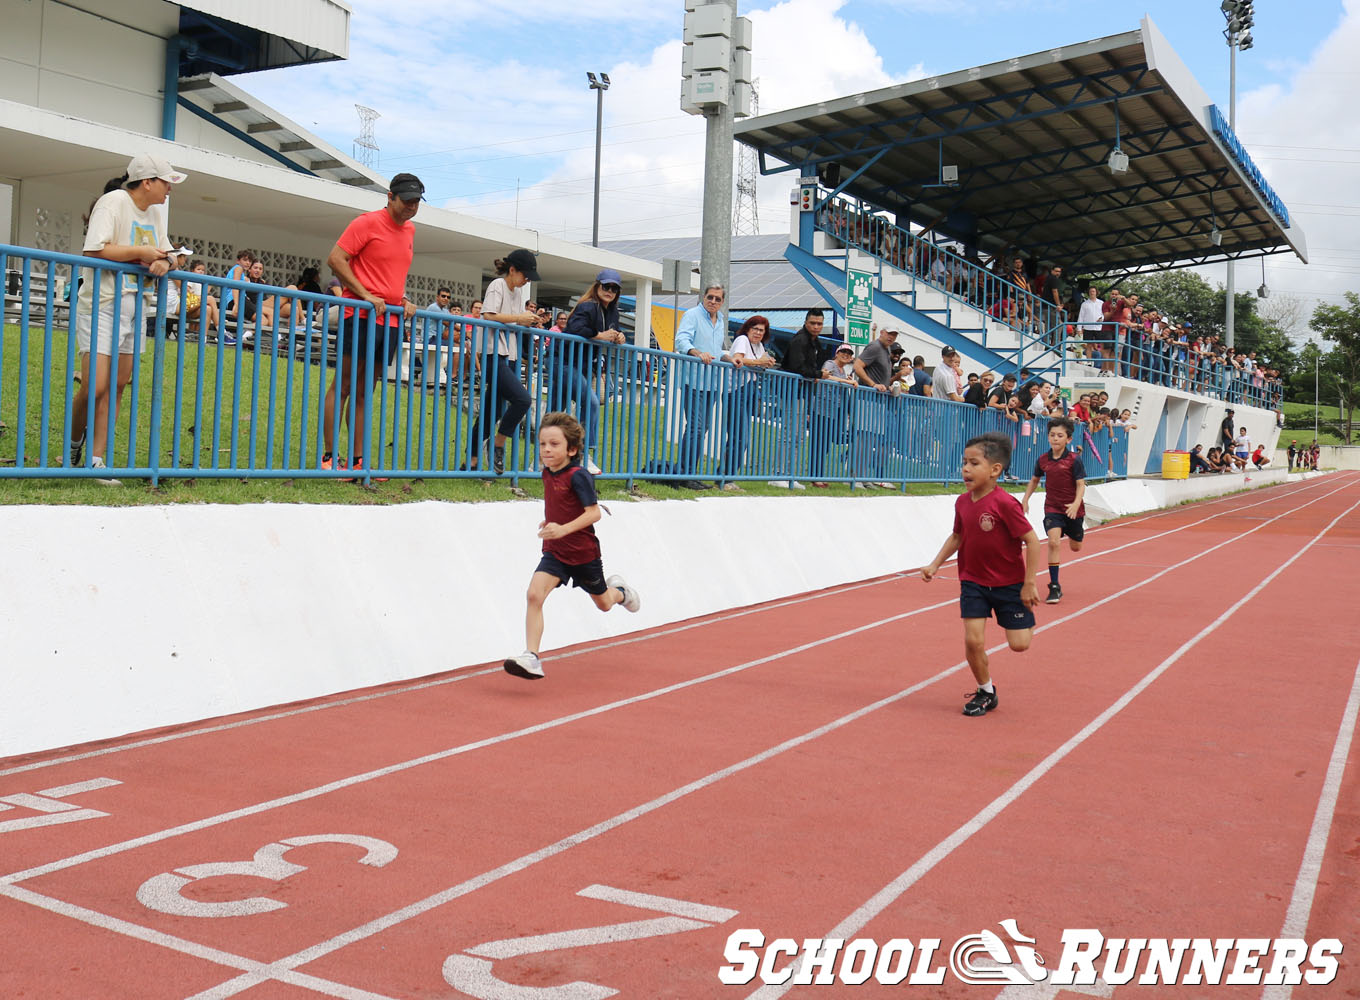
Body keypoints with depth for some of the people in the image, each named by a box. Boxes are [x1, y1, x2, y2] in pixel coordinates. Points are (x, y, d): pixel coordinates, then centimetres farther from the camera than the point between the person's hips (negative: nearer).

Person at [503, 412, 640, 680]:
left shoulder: (578, 476, -20)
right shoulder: (547, 474, 2)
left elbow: (594, 512, -26)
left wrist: (564, 529, -35)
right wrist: (549, 521, 10)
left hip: (583, 552, -5)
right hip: (554, 551, 5)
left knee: (603, 603, 18)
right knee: (534, 595, -19)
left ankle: (619, 591, 55)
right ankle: (531, 658, -21)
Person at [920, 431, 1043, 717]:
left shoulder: (1004, 504, -23)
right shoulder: (962, 503, -3)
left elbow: (1032, 541, -20)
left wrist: (1029, 584, -18)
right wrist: (935, 564, 6)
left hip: (1009, 583, -4)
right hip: (973, 582, 4)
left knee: (1019, 644, -1)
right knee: (973, 641, -5)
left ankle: (1025, 619, 35)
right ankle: (986, 692, 16)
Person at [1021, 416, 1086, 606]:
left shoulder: (1074, 460, -12)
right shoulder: (1043, 460, -2)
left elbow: (1081, 484, -12)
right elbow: (1035, 479, 16)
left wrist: (1076, 504, -28)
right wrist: (1025, 500, 12)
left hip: (1073, 509, -1)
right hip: (1052, 508, 1)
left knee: (1075, 547, 15)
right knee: (1054, 542, -19)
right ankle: (1054, 586, -13)